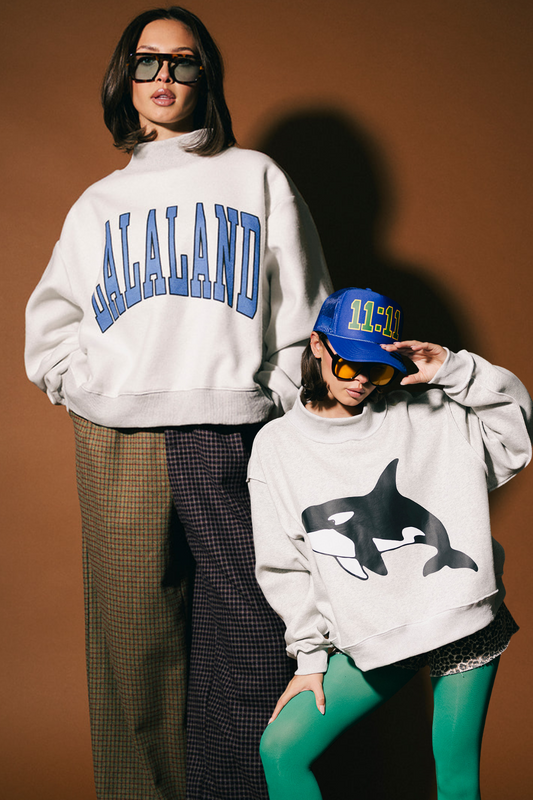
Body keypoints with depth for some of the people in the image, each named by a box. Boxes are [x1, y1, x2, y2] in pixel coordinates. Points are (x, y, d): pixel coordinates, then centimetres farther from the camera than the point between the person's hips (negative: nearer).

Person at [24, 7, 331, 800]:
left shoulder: (256, 177, 13)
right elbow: (51, 322, 22)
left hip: (231, 437, -2)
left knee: (251, 634, -4)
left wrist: (287, 413, 0)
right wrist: (86, 390, 6)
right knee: (134, 640, 3)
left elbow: (302, 312, 9)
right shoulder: (100, 203, 20)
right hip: (119, 445, 2)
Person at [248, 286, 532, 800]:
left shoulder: (425, 416, 2)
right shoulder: (277, 446, 2)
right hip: (372, 640, 1)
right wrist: (310, 655, 4)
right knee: (279, 750, -2)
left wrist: (452, 371, -9)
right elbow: (285, 569, 5)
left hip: (465, 621, -1)